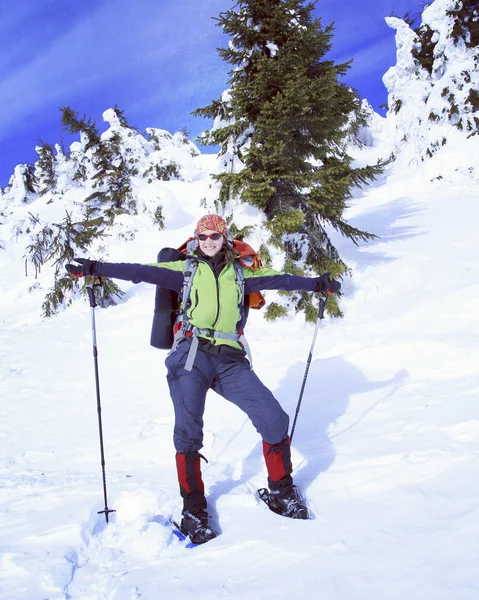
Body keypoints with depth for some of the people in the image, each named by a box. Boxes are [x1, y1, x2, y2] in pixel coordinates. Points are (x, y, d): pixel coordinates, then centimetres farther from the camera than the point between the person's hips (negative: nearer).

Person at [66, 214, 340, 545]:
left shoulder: (239, 273, 19)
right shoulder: (186, 269, 12)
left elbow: (277, 279, 13)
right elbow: (141, 271, 4)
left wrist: (315, 283, 5)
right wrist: (96, 268, -4)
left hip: (231, 361, 2)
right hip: (192, 356, -1)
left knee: (275, 419, -6)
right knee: (188, 430, -10)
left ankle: (282, 491, 16)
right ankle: (194, 508, 8)